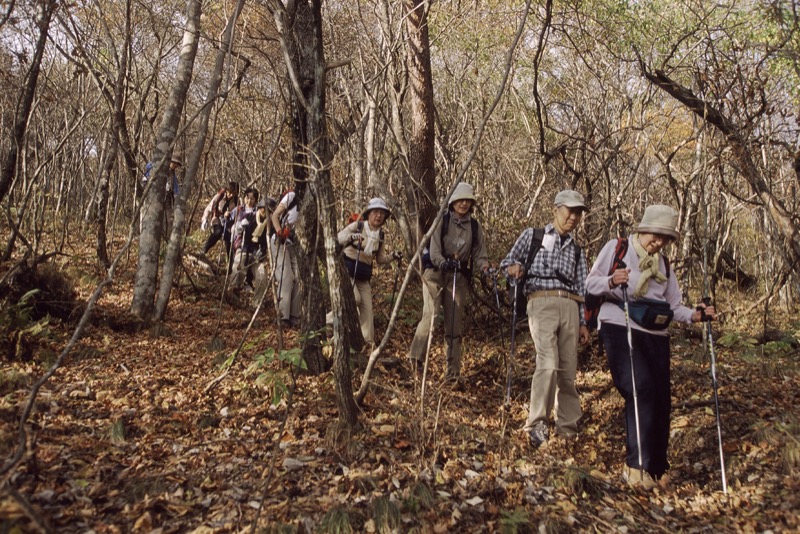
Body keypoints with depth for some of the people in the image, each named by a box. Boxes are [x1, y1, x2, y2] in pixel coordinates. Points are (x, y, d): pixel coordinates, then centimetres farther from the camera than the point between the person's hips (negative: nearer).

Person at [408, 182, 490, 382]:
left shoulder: (475, 227, 7)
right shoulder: (442, 221, -1)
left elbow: (479, 254, 4)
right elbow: (434, 251, -9)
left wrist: (484, 267, -18)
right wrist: (444, 262, -28)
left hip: (459, 277, 3)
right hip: (436, 273, -3)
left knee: (455, 324, 4)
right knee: (430, 314, -23)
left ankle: (453, 373, 9)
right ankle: (416, 357, -15)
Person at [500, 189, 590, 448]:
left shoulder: (576, 250, 23)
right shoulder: (532, 235, 12)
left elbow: (581, 289, 21)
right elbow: (508, 261, 11)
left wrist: (583, 323, 15)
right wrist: (513, 267, -14)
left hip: (570, 307, 4)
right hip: (541, 303, -4)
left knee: (568, 370, 3)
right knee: (548, 364, -20)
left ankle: (568, 428, 15)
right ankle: (536, 424, -12)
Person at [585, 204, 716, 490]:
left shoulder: (663, 263, 19)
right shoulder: (616, 247, 4)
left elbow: (673, 306, 15)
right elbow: (591, 283, 0)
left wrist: (694, 315, -4)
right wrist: (611, 281, -20)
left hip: (655, 334, 6)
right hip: (619, 328, -6)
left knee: (661, 400, 3)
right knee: (642, 390, -19)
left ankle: (657, 467, 17)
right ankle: (636, 465, -11)